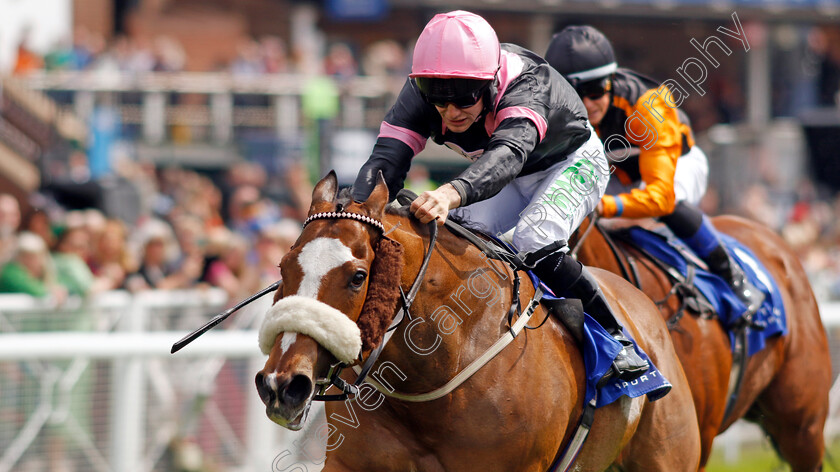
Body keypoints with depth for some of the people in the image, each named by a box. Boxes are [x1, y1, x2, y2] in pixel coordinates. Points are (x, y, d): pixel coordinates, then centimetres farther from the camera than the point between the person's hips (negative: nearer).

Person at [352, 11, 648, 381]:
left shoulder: (526, 85, -42)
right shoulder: (419, 93, -27)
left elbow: (509, 152, -60)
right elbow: (387, 158, -37)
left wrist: (452, 193, -80)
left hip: (571, 165, -5)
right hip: (501, 181, 5)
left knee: (532, 243, -29)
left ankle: (616, 339, -15)